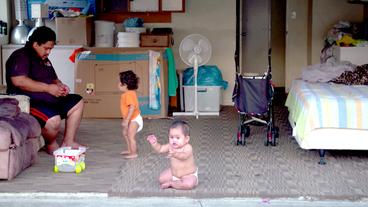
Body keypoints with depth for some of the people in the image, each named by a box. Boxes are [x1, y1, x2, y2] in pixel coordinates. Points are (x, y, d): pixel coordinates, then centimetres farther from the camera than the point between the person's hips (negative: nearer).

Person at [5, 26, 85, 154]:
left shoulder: (44, 60, 18)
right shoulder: (20, 57, -12)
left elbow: (54, 79, 30)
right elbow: (18, 81, -28)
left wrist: (60, 86, 3)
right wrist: (47, 88, -24)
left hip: (49, 100, 10)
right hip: (29, 102, -10)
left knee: (77, 102, 9)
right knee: (53, 120, -34)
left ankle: (68, 141, 8)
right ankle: (51, 145, -2)